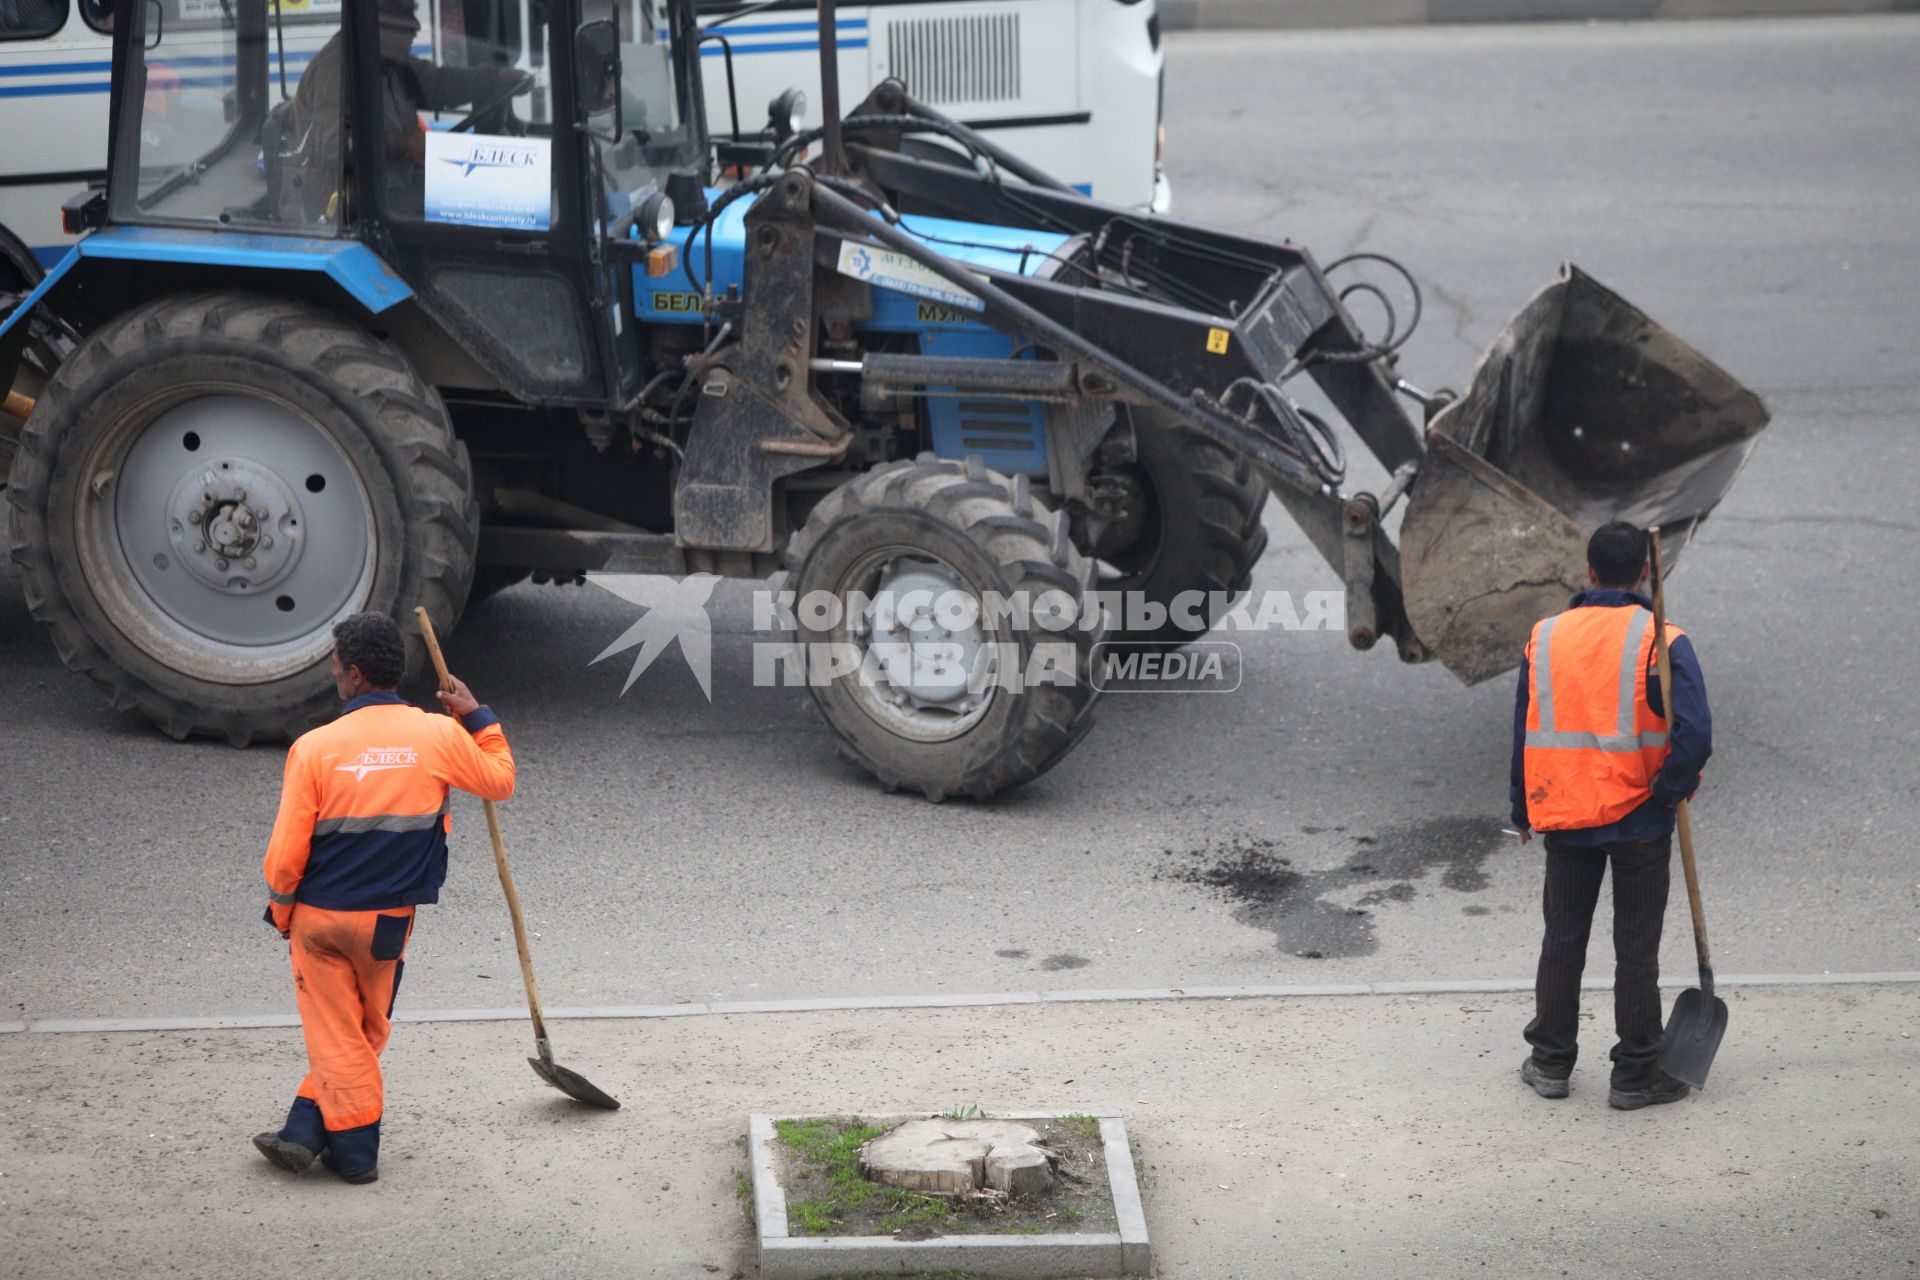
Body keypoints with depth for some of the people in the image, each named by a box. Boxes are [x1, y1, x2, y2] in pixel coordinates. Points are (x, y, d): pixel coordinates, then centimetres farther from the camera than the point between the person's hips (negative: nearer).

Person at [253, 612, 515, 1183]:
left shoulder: (315, 747, -15)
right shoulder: (439, 735, -10)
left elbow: (287, 853, -11)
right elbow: (499, 781, 9)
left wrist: (281, 911, 6)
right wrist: (479, 719, 18)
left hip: (320, 915, -2)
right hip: (390, 917, 2)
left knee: (335, 1034, 9)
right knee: (366, 1032, 18)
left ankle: (355, 1150, 12)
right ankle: (305, 1133, 17)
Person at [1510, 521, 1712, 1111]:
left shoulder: (1545, 637, 0)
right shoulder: (1662, 642, -12)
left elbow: (1524, 732, 7)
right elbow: (1695, 735, -21)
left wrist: (1525, 812, 17)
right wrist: (1667, 793, -4)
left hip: (1564, 819, 3)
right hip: (1638, 820, -3)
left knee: (1562, 940, 15)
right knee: (1636, 949, 6)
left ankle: (1551, 1063, 22)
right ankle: (1635, 1074, 11)